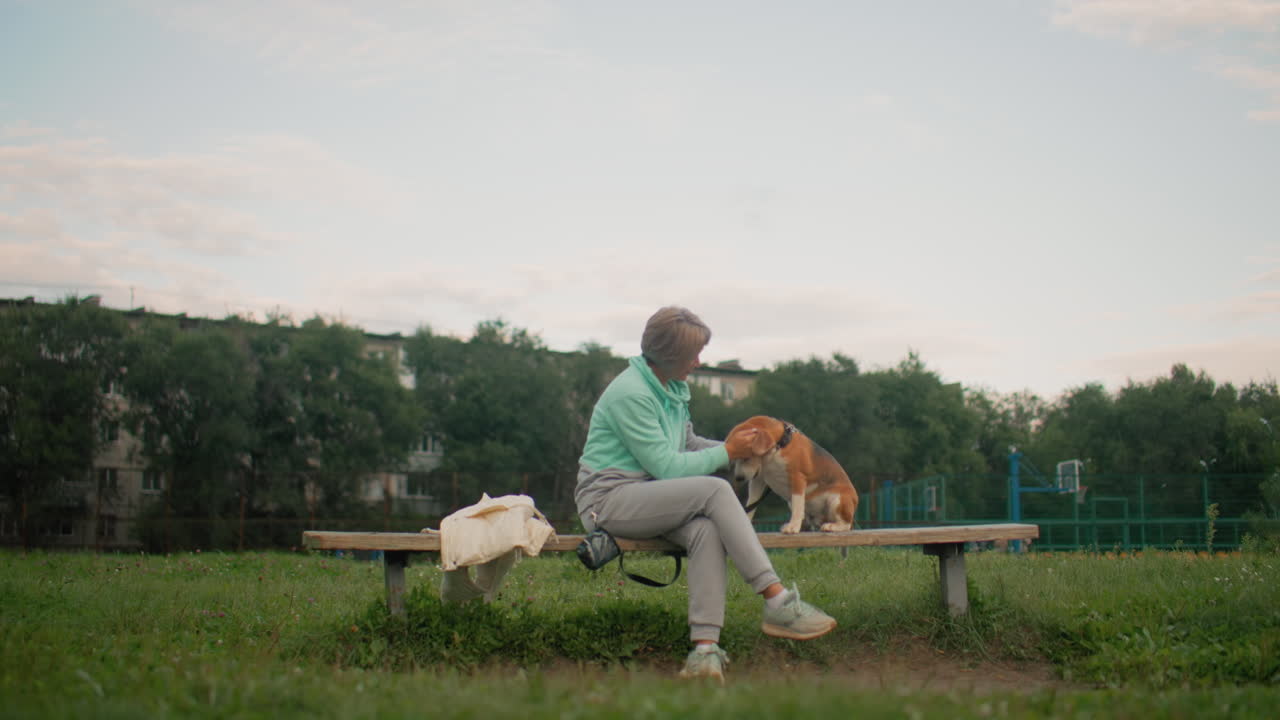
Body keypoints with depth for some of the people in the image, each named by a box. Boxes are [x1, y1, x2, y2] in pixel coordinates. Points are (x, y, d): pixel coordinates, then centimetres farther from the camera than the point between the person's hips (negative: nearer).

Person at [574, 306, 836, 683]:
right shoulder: (630, 394, -17)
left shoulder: (674, 387, 11)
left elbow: (687, 443, 22)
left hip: (648, 497, 8)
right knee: (716, 489, -28)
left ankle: (705, 646, -36)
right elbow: (666, 466, -18)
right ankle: (777, 602, -28)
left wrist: (730, 447, 6)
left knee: (708, 530, -27)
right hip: (609, 499, -8)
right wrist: (726, 453, -9)